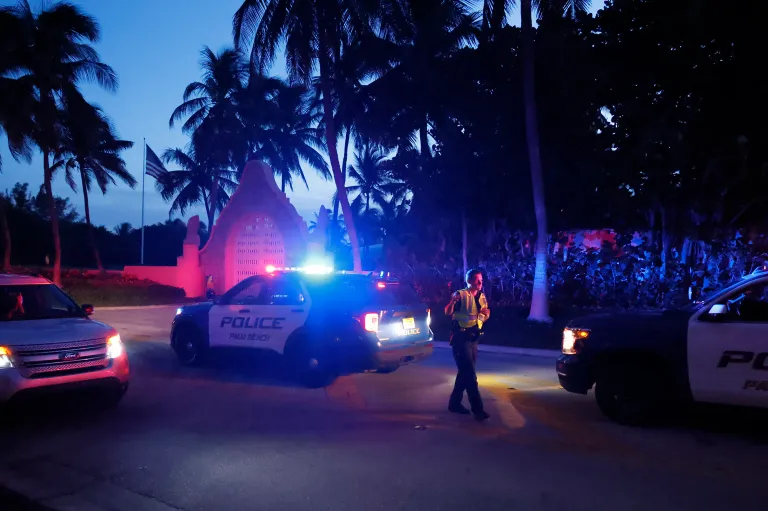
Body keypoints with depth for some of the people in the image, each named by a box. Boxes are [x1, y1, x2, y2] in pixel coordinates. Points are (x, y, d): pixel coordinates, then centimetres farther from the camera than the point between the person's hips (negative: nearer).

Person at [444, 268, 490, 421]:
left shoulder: (482, 297, 9)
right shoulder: (461, 295, -11)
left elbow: (484, 317, 20)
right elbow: (448, 312, -18)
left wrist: (486, 314, -4)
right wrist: (452, 301, -39)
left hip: (473, 338, 8)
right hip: (461, 338, -8)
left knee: (465, 372, 14)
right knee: (470, 375, -9)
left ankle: (455, 402, 26)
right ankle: (478, 409, -7)